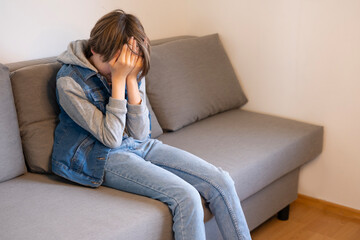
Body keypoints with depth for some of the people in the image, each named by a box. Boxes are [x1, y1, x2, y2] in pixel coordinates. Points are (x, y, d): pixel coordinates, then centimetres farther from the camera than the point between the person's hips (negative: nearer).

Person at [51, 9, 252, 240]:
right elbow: (111, 138, -19)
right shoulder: (69, 81, -16)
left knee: (220, 181, -10)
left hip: (138, 145, 6)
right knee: (186, 196, -26)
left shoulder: (132, 70, -2)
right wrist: (118, 79, -24)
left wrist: (131, 79, -18)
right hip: (99, 158, -6)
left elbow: (140, 133, -8)